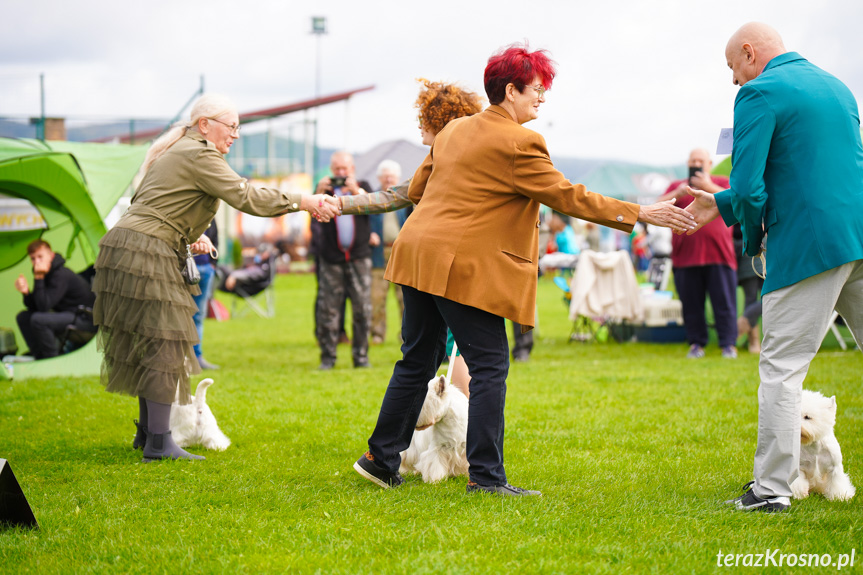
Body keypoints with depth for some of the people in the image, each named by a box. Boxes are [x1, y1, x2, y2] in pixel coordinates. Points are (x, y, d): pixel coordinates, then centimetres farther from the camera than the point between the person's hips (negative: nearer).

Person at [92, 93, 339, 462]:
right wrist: (304, 203, -14)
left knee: (150, 344, 15)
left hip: (124, 247, 10)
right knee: (164, 344, -8)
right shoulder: (199, 155, -10)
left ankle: (147, 431, 22)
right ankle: (158, 442, -8)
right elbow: (245, 196, -17)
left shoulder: (178, 152, 21)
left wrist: (189, 236, 16)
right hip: (146, 255, -10)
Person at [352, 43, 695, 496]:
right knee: (489, 367, -2)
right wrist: (639, 214, -6)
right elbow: (566, 196, -10)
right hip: (464, 268, -9)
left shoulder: (453, 130, 15)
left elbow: (416, 189, 22)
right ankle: (485, 474, -2)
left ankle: (381, 459, 22)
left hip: (419, 254, 9)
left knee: (417, 363, 17)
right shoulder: (517, 143, -11)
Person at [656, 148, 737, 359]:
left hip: (718, 255, -2)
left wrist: (708, 187, -14)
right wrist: (677, 194, -11)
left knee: (724, 302, -5)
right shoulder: (676, 186, 19)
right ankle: (696, 343, 9)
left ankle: (729, 344, -1)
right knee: (691, 304, 1)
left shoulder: (722, 183, 13)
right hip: (685, 256, 2)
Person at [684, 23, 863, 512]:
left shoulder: (760, 94, -6)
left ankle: (772, 487, 2)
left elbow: (749, 186, -13)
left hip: (809, 246, -7)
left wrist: (753, 241, 7)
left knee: (782, 369, 0)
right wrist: (722, 206, 28)